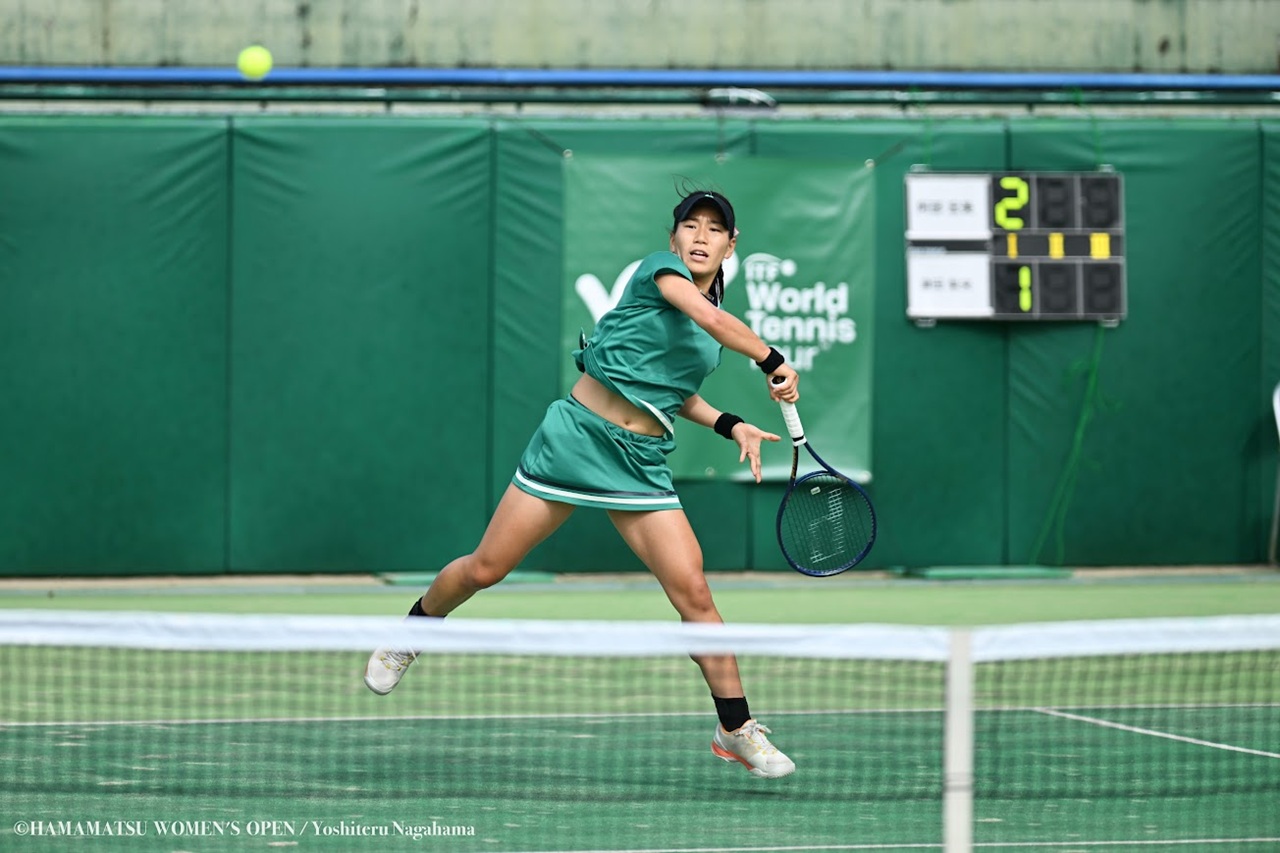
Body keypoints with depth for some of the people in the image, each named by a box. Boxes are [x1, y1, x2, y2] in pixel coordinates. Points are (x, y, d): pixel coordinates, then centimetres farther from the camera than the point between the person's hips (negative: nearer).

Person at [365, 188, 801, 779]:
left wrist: (730, 425, 11)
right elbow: (708, 318, -28)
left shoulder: (718, 314, 12)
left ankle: (736, 730, -1)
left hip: (640, 462, 5)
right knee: (485, 570, 4)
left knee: (692, 591, -10)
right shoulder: (660, 269, -8)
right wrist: (772, 362, -28)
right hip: (577, 436, -5)